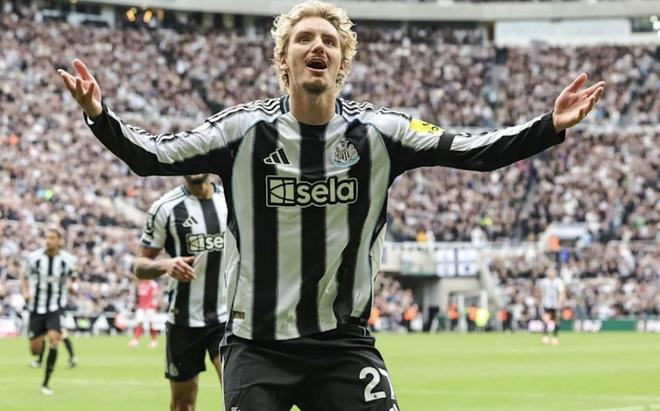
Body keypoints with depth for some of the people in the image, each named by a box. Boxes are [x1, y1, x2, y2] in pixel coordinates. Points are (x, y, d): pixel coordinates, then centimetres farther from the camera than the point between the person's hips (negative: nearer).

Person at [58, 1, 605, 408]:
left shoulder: (377, 133, -2)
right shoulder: (246, 130, -5)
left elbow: (476, 152, -2)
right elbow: (152, 157, -4)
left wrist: (551, 126, -14)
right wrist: (100, 116, -20)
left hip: (344, 345, 1)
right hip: (257, 345, -1)